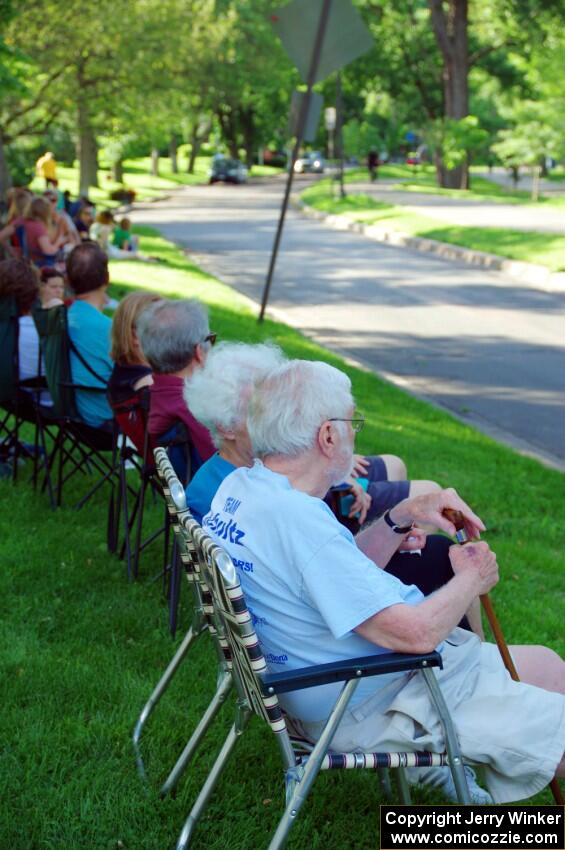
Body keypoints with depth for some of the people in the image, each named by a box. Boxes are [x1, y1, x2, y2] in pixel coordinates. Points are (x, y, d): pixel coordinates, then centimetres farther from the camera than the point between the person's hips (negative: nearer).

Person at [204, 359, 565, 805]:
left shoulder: (239, 485, 0)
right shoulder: (298, 520, -31)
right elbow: (415, 632, -29)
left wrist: (402, 517, 0)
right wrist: (472, 578, -10)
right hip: (371, 711, -10)